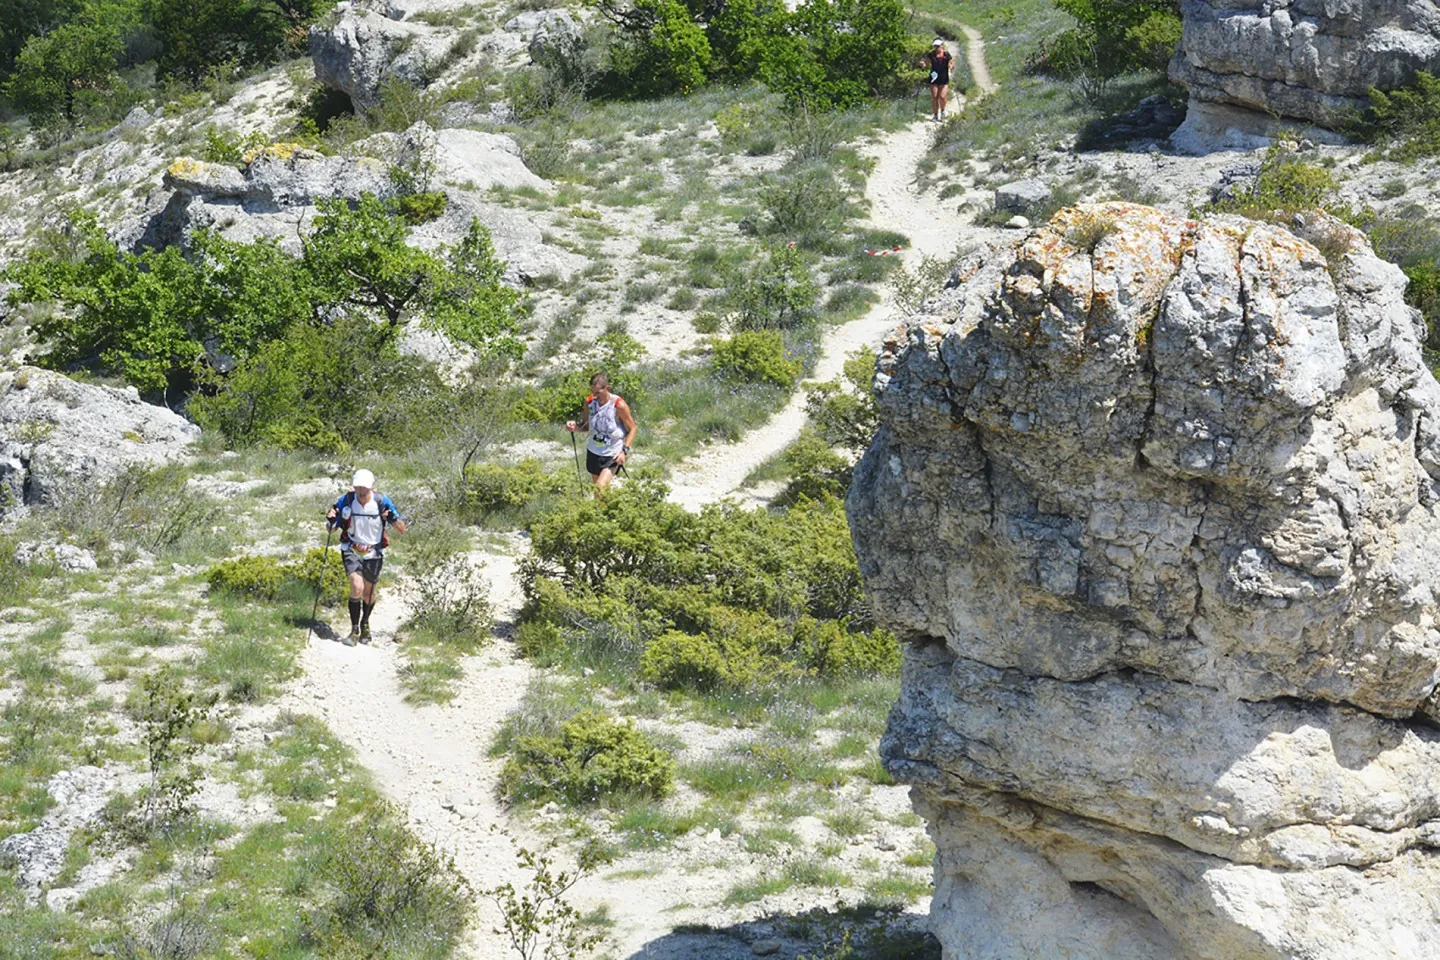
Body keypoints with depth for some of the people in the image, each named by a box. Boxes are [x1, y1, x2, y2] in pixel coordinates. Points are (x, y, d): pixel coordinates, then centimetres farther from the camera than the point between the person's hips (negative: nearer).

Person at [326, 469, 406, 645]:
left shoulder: (382, 502, -14)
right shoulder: (346, 501, -11)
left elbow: (402, 530, -11)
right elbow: (333, 528, 2)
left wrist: (393, 519, -32)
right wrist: (331, 520, -21)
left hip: (373, 553, 1)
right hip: (351, 550, -1)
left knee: (368, 591, 15)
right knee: (357, 587, -21)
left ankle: (365, 624, 43)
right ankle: (354, 630, -10)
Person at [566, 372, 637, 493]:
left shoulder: (619, 405, -20)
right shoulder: (589, 402, -6)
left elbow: (632, 429, -9)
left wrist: (624, 451, -20)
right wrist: (576, 426, -12)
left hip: (613, 455, -6)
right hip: (593, 452, 6)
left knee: (600, 490, -18)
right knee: (595, 484, 18)